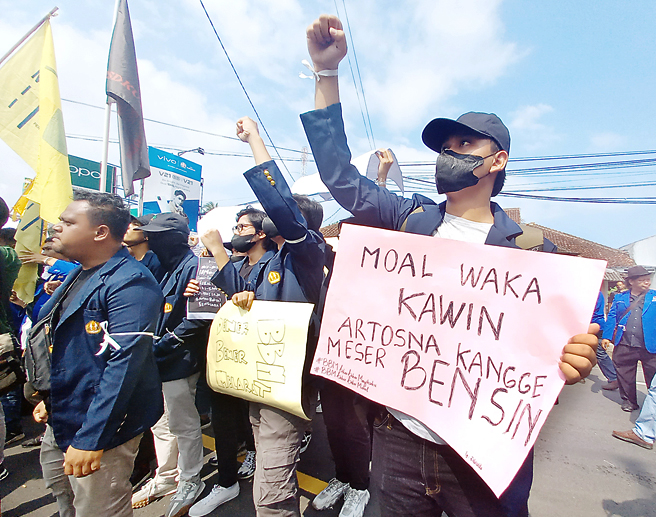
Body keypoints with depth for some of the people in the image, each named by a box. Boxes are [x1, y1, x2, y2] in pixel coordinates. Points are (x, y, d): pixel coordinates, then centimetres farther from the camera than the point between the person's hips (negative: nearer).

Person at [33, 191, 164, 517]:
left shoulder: (130, 283, -24)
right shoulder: (78, 275, 9)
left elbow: (124, 364, -28)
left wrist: (90, 439, -26)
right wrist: (50, 399, 21)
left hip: (97, 429, -9)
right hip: (61, 420, 9)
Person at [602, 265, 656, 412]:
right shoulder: (619, 298, 9)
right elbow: (612, 317, 8)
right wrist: (607, 336, 2)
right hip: (624, 346, 1)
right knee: (624, 375, 11)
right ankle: (629, 401, 29)